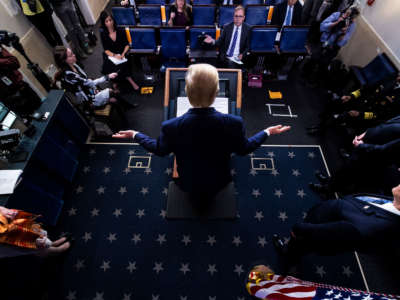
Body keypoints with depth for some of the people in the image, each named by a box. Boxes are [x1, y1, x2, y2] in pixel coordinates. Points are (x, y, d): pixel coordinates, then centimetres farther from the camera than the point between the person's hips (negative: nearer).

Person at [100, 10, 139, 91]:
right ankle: (130, 80, -17)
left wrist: (123, 54, -21)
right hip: (110, 56, 1)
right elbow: (106, 50, -3)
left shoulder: (120, 31, -1)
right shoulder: (103, 34, 0)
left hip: (122, 54, -1)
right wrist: (114, 55, -24)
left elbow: (127, 45, -1)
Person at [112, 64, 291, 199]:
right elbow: (243, 149, -11)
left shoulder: (171, 127, -33)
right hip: (219, 184, 0)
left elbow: (159, 150, -10)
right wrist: (267, 132, 6)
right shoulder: (234, 123, -32)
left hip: (188, 186, 1)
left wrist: (135, 135, 8)